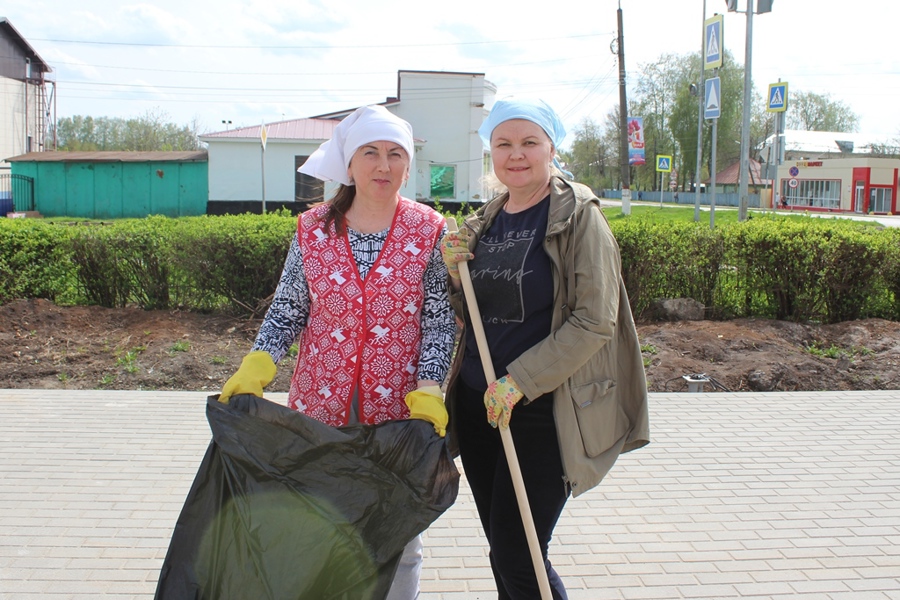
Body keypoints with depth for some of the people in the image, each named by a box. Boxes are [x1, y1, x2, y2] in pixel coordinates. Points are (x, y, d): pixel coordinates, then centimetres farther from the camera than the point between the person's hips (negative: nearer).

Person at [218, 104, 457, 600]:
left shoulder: (430, 231, -3)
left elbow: (440, 320, -4)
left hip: (400, 409, -1)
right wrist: (255, 368, -9)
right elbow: (288, 310, 5)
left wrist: (427, 392, -15)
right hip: (320, 405, 2)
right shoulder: (312, 228, 1)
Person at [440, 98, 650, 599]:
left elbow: (595, 322, -15)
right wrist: (454, 273, -2)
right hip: (477, 406, 6)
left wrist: (520, 381, -20)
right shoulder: (484, 223, 10)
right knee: (501, 552, 14)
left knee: (518, 557, -5)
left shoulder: (578, 215, -8)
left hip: (544, 410, -6)